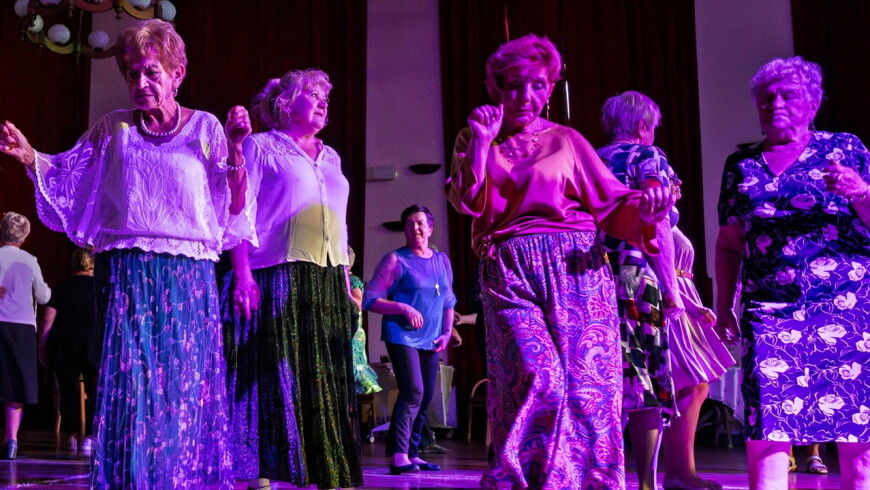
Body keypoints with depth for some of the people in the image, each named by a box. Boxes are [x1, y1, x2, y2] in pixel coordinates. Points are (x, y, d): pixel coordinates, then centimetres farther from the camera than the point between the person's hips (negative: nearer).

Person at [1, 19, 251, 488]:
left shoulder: (206, 128, 7)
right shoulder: (114, 129, 12)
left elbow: (233, 209, 3)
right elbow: (66, 177, 14)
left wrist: (235, 149, -9)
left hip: (188, 275, -1)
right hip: (125, 274, 1)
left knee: (186, 382, 2)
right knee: (128, 379, -4)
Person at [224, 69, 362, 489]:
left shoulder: (330, 158, 22)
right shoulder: (261, 147, 5)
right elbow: (242, 212, -4)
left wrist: (347, 280, 15)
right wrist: (241, 275, -15)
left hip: (328, 282, 6)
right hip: (279, 277, -6)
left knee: (328, 381, 5)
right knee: (277, 377, -7)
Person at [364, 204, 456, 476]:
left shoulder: (442, 260, 12)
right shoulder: (396, 260, -6)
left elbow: (448, 300, 20)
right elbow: (370, 300, -9)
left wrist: (447, 332, 7)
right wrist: (404, 308, -21)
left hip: (430, 340, 7)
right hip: (402, 336, -6)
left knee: (426, 397, 9)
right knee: (413, 391, -19)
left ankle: (412, 453, 19)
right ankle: (398, 456, -16)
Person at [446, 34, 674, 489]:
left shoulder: (566, 140, 12)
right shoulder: (473, 141, 17)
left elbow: (610, 204, 4)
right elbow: (468, 203, 1)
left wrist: (643, 210, -17)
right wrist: (483, 140, -5)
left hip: (574, 268, 1)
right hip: (508, 273, 0)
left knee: (585, 382, -6)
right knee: (538, 377, -18)